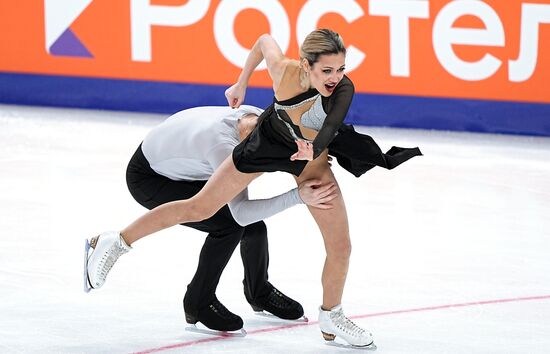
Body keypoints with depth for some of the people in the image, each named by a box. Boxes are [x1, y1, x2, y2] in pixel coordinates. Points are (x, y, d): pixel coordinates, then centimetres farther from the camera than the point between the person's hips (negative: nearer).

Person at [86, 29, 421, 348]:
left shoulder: (343, 89, -37)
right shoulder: (284, 70, -35)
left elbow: (331, 126, -56)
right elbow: (265, 39, -12)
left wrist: (313, 149, -77)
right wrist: (242, 83, 0)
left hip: (313, 158, 1)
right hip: (269, 140, -1)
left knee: (341, 246, -2)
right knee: (200, 207, 4)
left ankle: (331, 317, 23)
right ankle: (118, 243, 20)